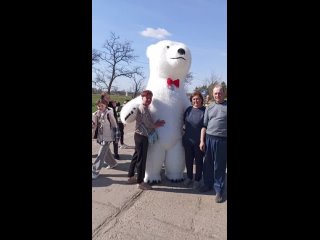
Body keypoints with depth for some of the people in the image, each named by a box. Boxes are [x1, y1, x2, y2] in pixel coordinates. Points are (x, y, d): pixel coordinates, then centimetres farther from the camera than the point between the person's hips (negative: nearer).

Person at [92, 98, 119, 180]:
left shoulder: (109, 113, -14)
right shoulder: (95, 114, 0)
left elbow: (114, 124, -8)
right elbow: (93, 126, 0)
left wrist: (117, 135, -5)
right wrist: (92, 135, -8)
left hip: (107, 136, -6)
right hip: (100, 136, 6)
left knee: (101, 154, -5)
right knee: (106, 151, 21)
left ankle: (95, 171, 3)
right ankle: (112, 163, 43)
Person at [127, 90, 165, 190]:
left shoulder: (142, 107, 15)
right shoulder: (144, 109, -17)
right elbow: (149, 124, -18)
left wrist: (157, 123, 1)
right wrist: (159, 124, -1)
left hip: (139, 135, 10)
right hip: (142, 136, -10)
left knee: (136, 156, 17)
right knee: (141, 159, -2)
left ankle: (131, 176, 30)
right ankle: (140, 182, 8)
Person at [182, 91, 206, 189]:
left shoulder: (205, 110, -10)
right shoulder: (189, 109, 3)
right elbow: (184, 122, 14)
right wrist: (185, 133, 11)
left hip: (199, 141, -4)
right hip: (188, 140, 4)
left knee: (198, 161, 11)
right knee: (188, 160, 16)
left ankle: (197, 180, 29)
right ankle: (189, 177, 36)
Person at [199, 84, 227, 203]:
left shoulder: (226, 106, 0)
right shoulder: (209, 107, 10)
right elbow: (204, 125, 10)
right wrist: (202, 141, 5)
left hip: (222, 141, -3)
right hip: (209, 138, 3)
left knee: (220, 166, 5)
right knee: (208, 164, 14)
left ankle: (219, 190, 20)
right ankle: (208, 184, 33)